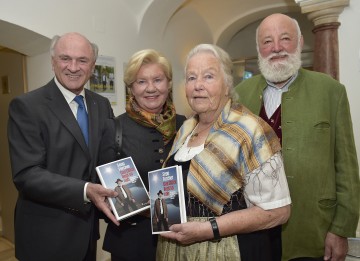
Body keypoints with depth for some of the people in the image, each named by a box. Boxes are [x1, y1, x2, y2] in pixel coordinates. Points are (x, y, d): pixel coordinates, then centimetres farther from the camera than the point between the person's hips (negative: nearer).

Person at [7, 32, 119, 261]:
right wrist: (84, 191, -31)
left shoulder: (102, 105, 3)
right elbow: (27, 174, -19)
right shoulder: (26, 106, -14)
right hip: (46, 235, -5)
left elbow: (109, 157, 5)